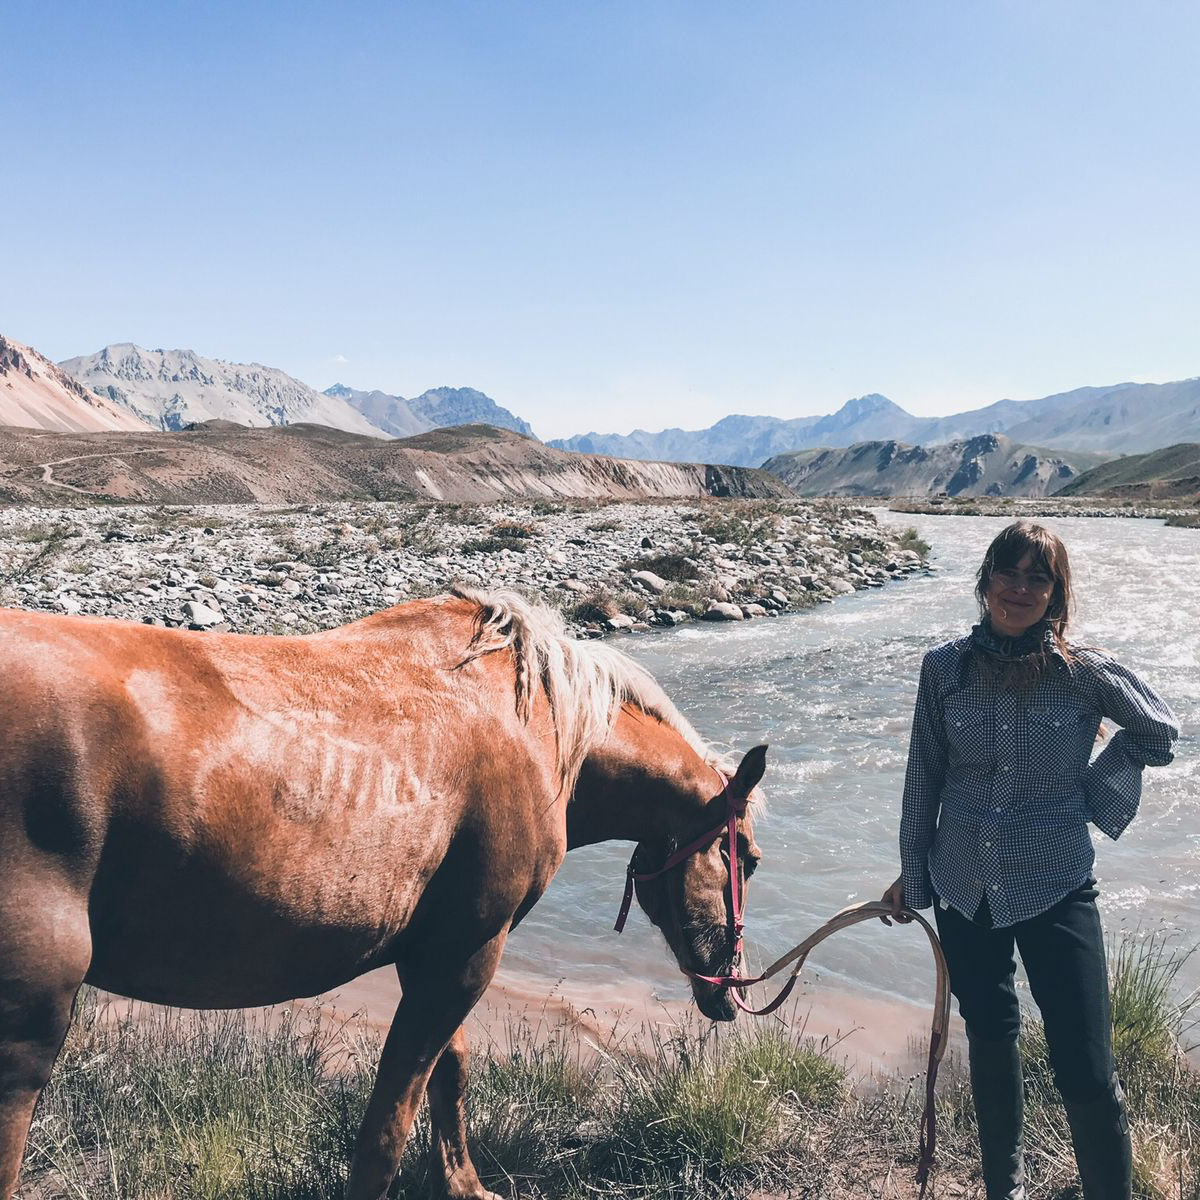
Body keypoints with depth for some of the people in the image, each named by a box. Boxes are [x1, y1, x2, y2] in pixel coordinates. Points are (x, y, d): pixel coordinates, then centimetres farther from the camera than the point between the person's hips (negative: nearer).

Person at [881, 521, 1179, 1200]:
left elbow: (1160, 732, 7)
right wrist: (911, 874, 8)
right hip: (964, 889, 2)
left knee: (1087, 1071, -1)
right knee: (990, 1041, 19)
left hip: (1056, 889, -2)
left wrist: (1091, 793, -2)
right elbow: (923, 779, 2)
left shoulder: (1084, 672, -12)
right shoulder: (945, 667, -7)